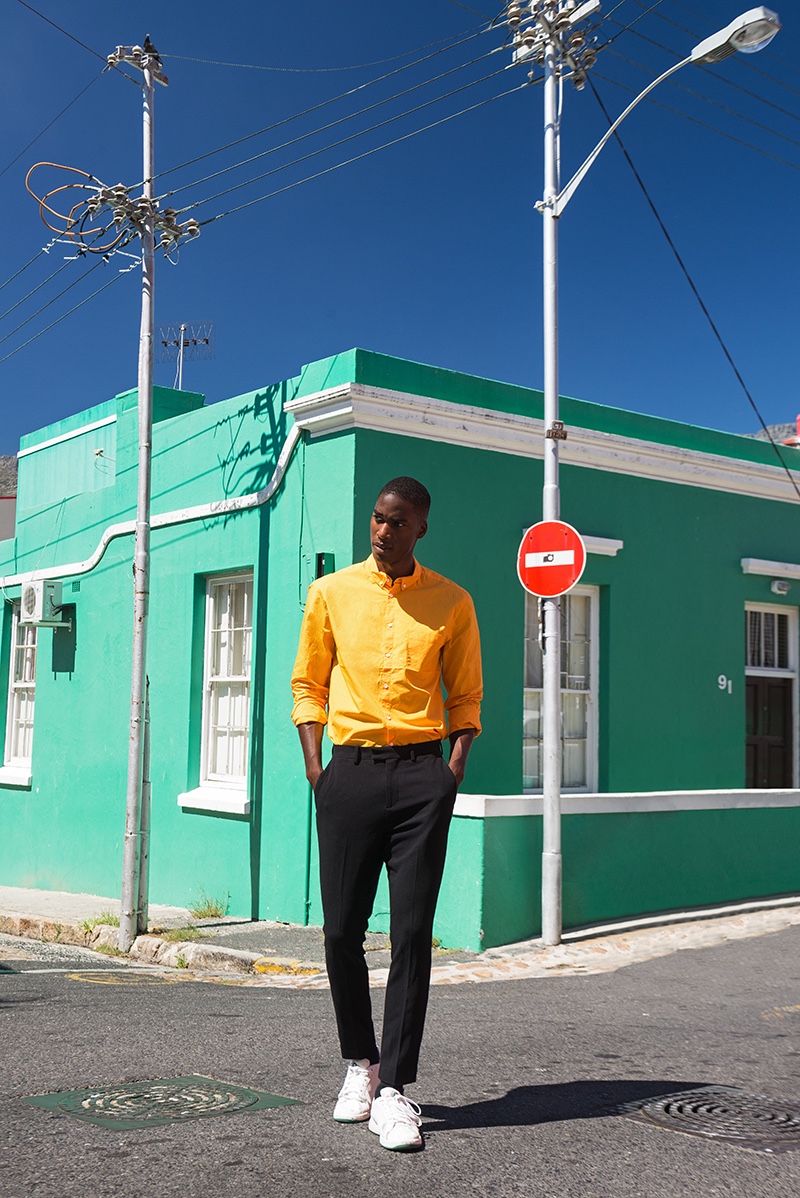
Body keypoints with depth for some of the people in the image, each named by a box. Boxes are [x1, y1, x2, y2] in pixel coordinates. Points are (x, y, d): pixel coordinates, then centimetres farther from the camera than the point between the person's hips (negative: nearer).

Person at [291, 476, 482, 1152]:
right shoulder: (332, 593, 9)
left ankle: (393, 1089, 3)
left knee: (413, 934, -4)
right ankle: (360, 1060, 25)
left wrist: (455, 767, -1)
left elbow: (465, 696, 13)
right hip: (350, 768, 1)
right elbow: (308, 684, 13)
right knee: (342, 930, 4)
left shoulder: (451, 602, 8)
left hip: (421, 772, -1)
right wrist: (314, 763, 1)